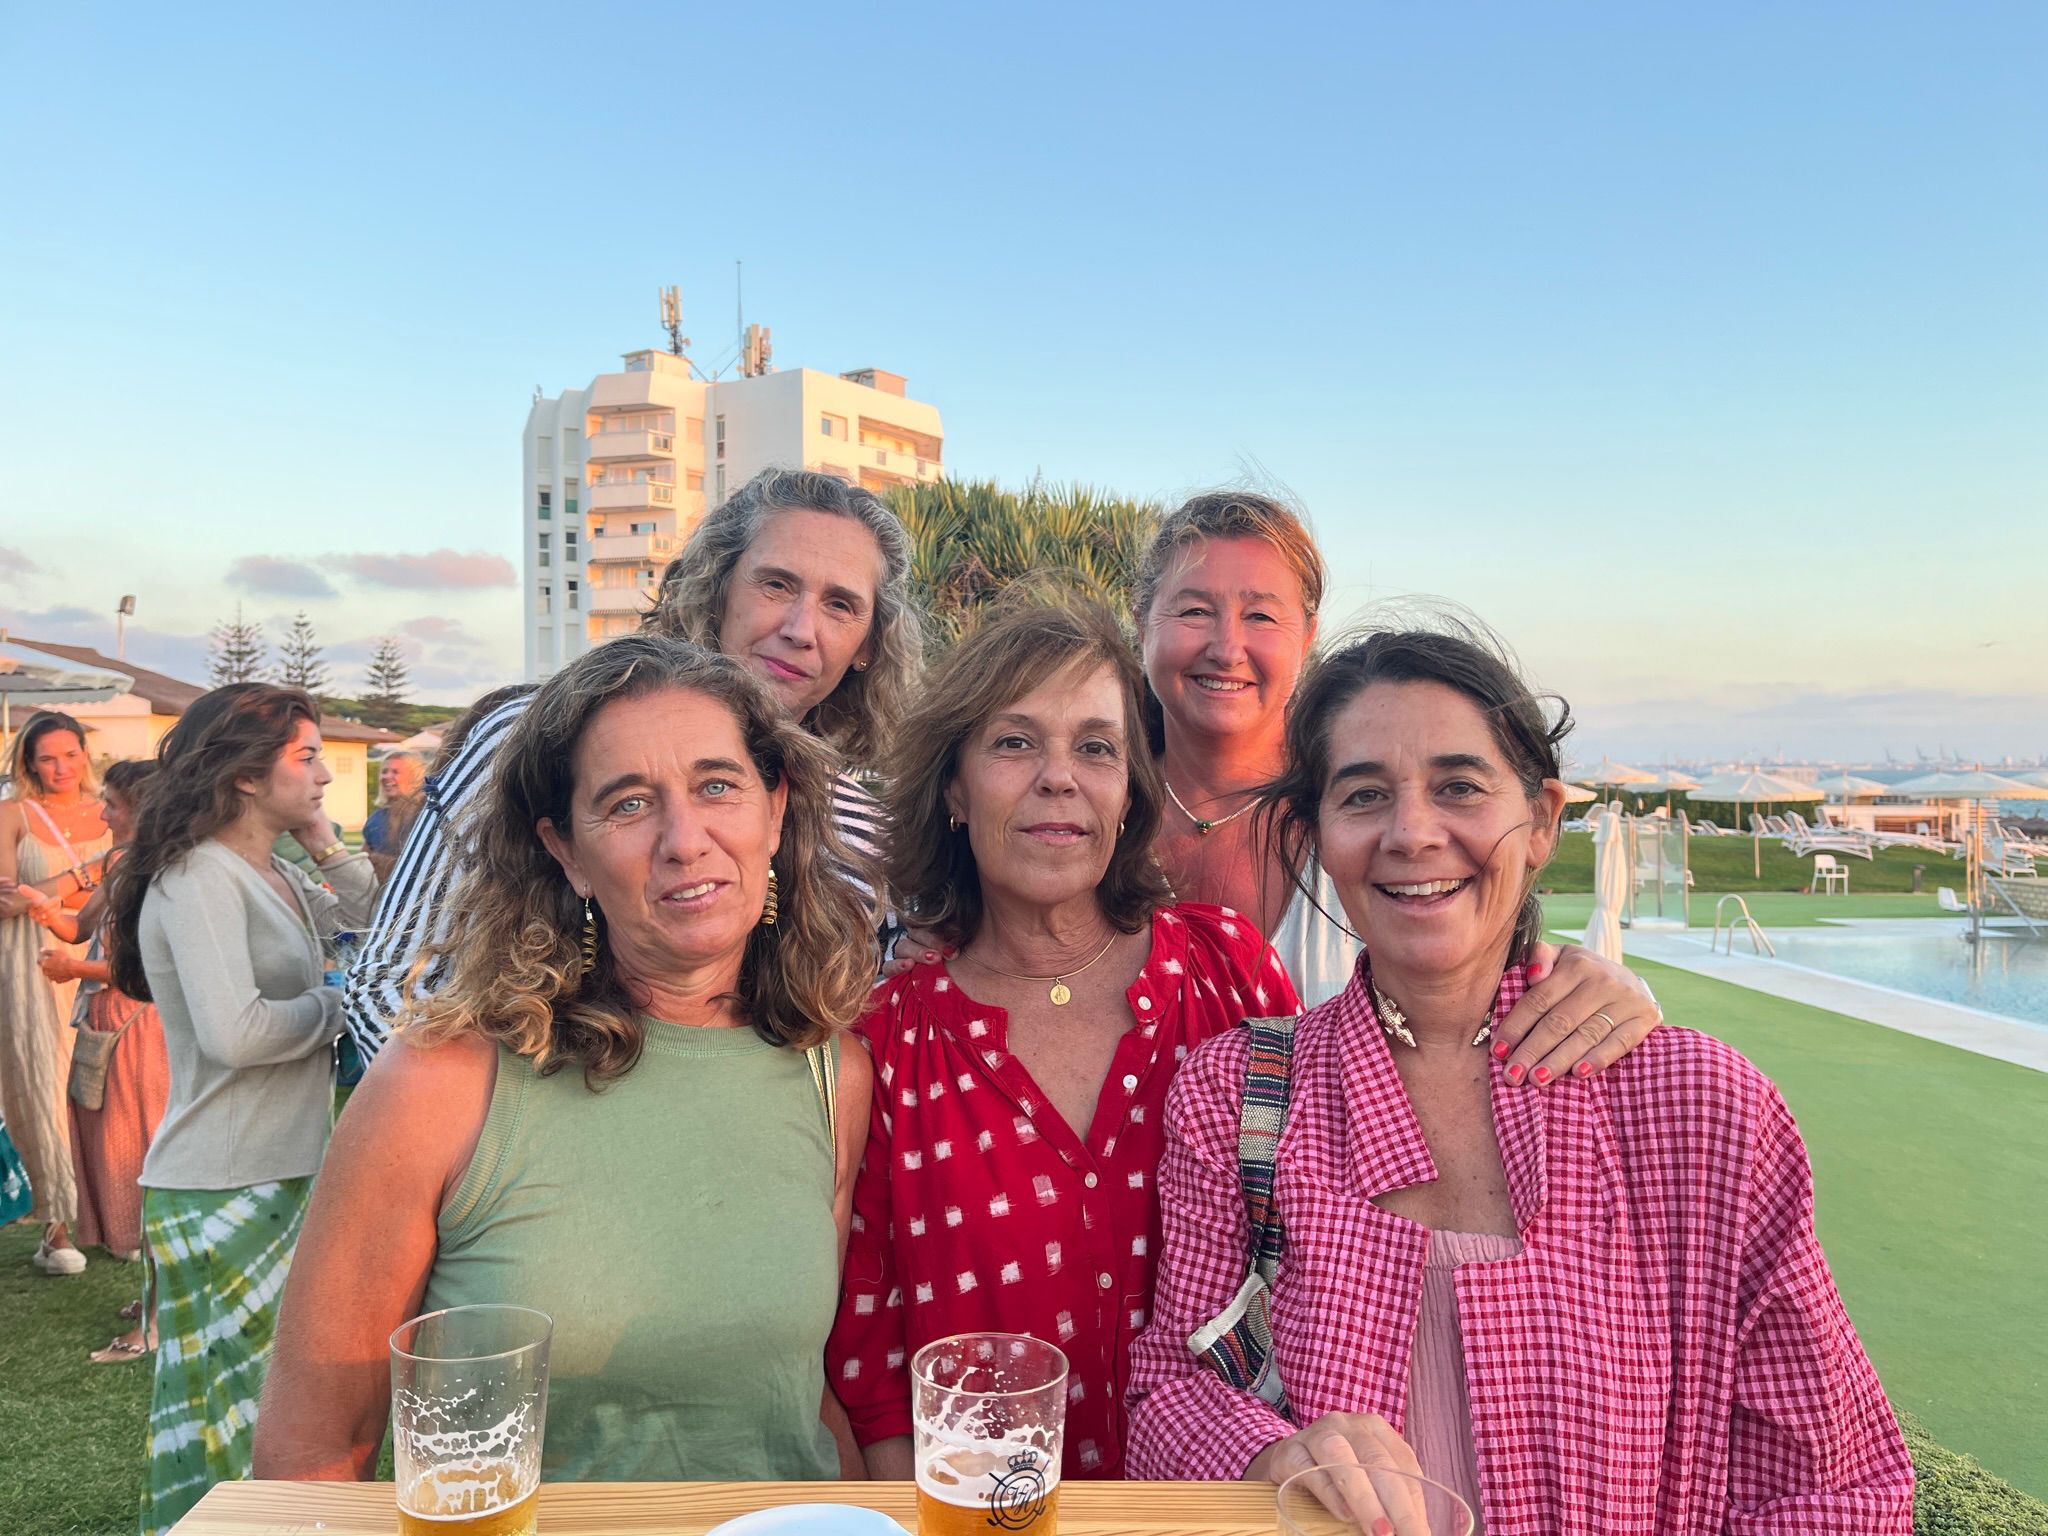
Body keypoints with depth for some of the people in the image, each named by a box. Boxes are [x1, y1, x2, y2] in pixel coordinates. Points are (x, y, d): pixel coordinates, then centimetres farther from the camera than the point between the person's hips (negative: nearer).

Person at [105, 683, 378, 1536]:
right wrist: (337, 1002, -11)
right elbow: (234, 1031, -27)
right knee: (237, 1420, 3)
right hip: (224, 1195, -8)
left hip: (284, 1177, 8)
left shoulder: (273, 878, 11)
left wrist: (325, 845, 8)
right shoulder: (196, 876, -16)